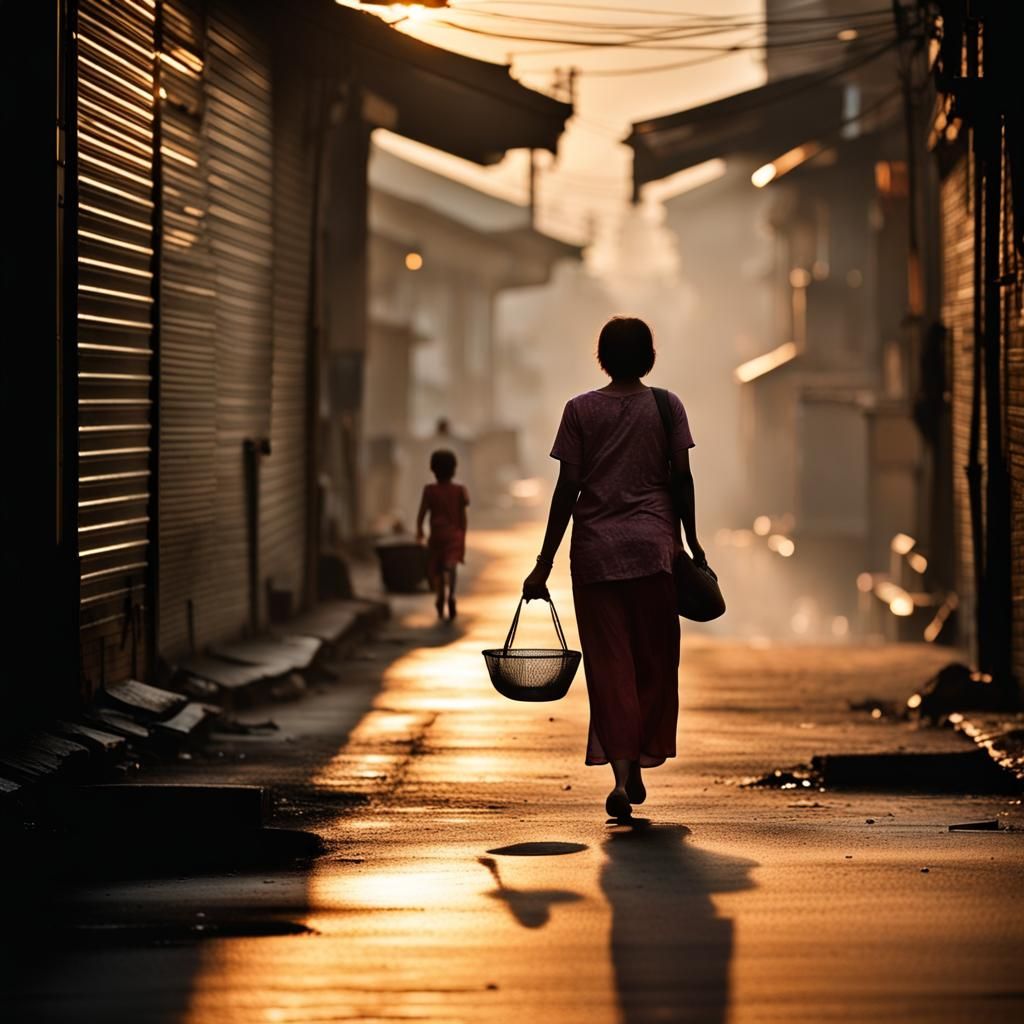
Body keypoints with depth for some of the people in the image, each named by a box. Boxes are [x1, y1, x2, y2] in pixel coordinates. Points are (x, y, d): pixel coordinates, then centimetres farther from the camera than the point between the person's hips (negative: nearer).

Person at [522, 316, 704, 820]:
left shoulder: (580, 409, 1)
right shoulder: (667, 406, 2)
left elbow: (567, 489, -1)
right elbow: (682, 477, 1)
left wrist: (544, 562, 2)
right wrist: (692, 540, 13)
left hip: (595, 547, 0)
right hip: (655, 545, 0)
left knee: (608, 664, 0)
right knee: (654, 660, 12)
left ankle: (621, 773, -12)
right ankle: (637, 765, 15)